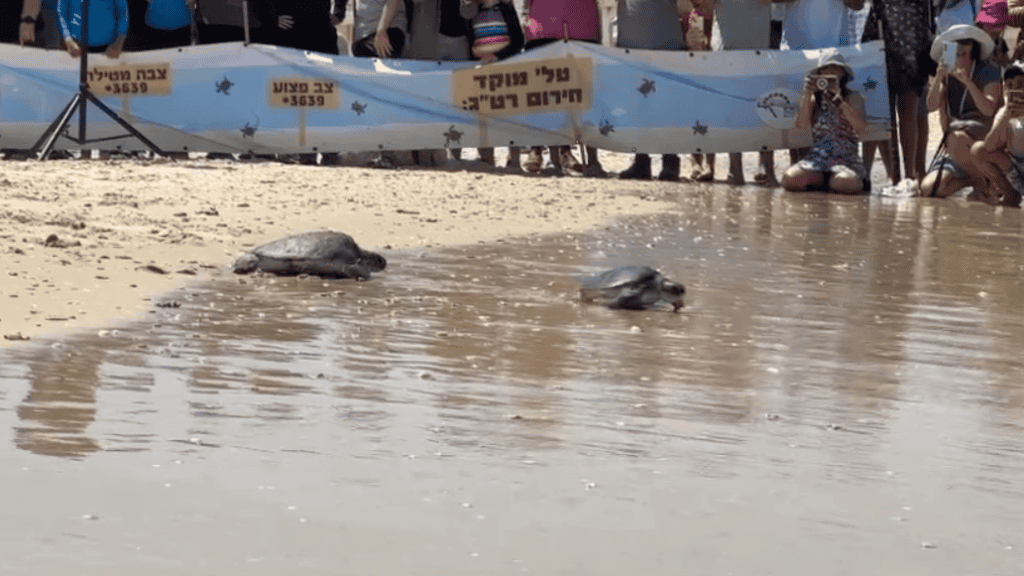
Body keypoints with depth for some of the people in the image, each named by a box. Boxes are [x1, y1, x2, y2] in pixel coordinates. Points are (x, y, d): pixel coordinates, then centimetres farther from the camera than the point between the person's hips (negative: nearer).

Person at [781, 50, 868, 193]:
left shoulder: (853, 97, 7)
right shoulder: (815, 99, 13)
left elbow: (860, 125, -12)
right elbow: (801, 125, -3)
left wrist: (839, 99, -17)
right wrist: (807, 95, -10)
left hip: (846, 158, -2)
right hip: (817, 157, 2)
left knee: (845, 183, -38)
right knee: (789, 179, -27)